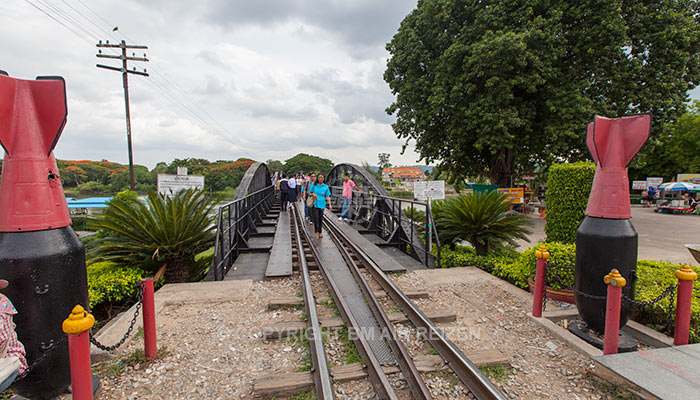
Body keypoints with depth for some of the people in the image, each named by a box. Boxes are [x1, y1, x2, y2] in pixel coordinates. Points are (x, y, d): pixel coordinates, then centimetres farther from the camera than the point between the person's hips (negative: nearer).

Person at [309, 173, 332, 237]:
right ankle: (316, 231, -11)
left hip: (322, 205, 1)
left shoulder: (326, 187, 5)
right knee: (315, 218, -13)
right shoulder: (313, 185, 5)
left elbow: (327, 196, 4)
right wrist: (313, 194, -11)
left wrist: (330, 204, -5)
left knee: (320, 219, 6)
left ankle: (320, 232, 17)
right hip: (315, 204, -1)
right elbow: (309, 193, 12)